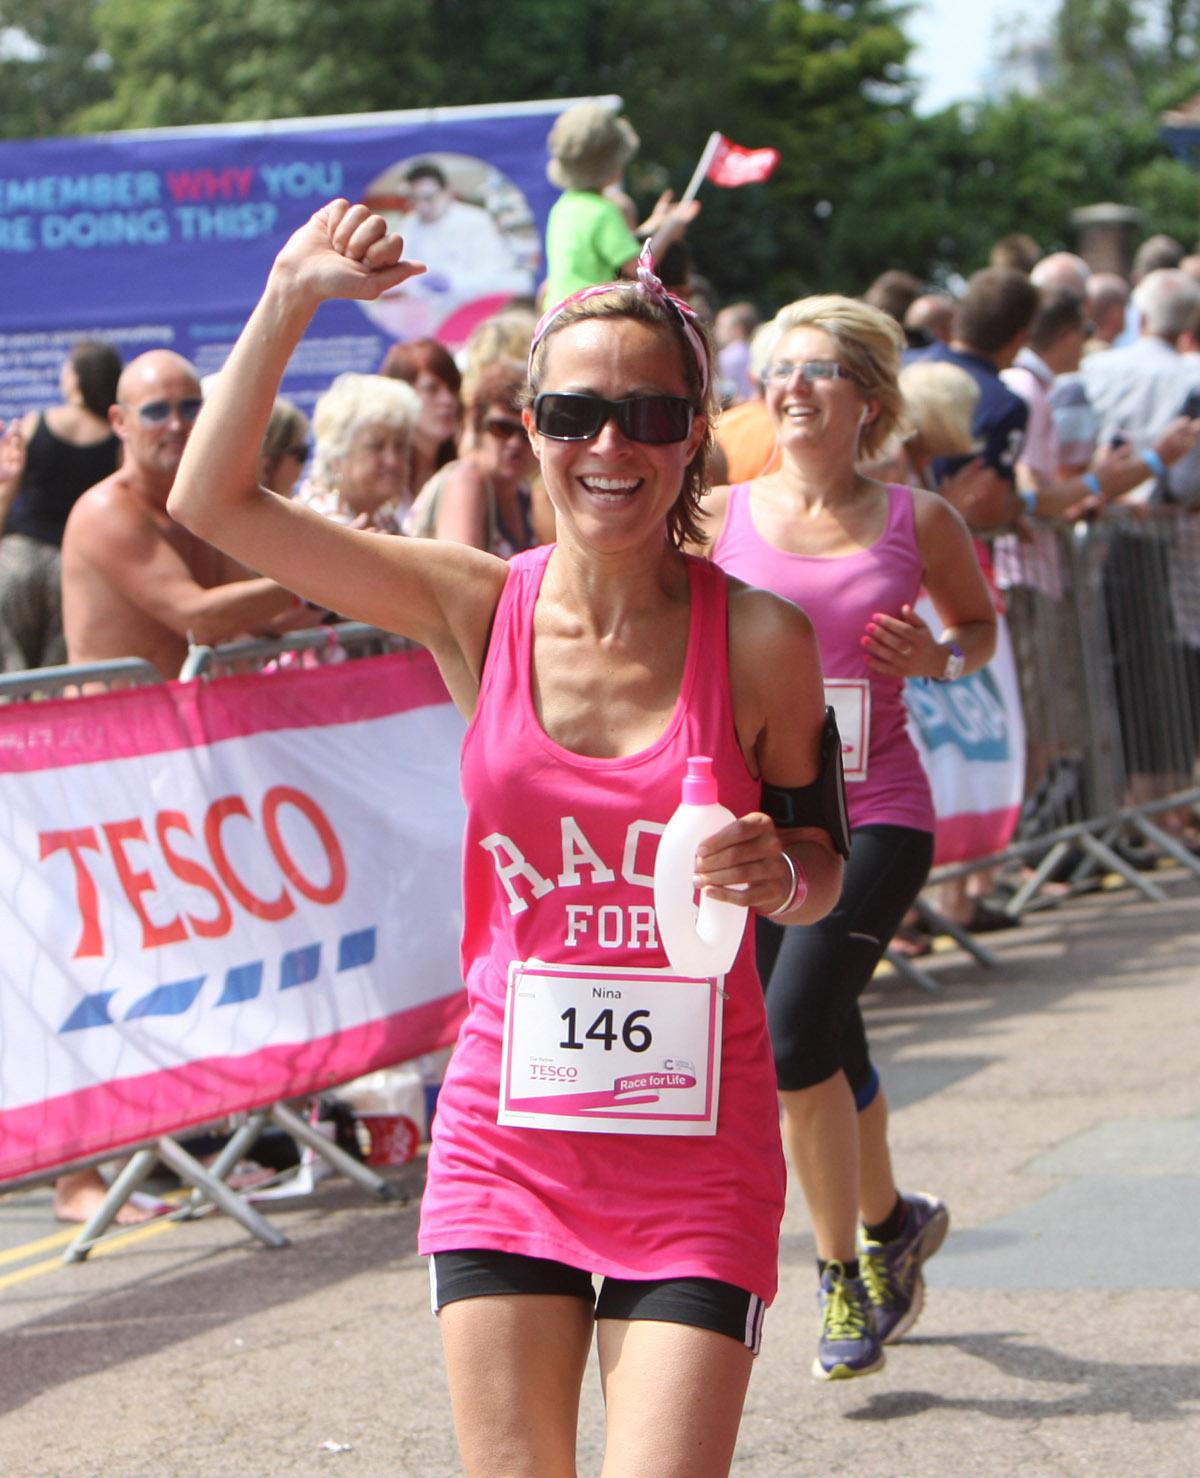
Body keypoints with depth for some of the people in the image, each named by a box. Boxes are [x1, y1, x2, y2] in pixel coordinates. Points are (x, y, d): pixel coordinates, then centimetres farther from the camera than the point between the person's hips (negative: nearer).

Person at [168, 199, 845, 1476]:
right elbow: (211, 505, -3)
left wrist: (780, 876, -16)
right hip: (504, 1129, 2)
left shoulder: (756, 638, -6)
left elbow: (822, 866, 6)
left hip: (695, 1145, -2)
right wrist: (290, 301, -8)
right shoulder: (477, 608, -2)